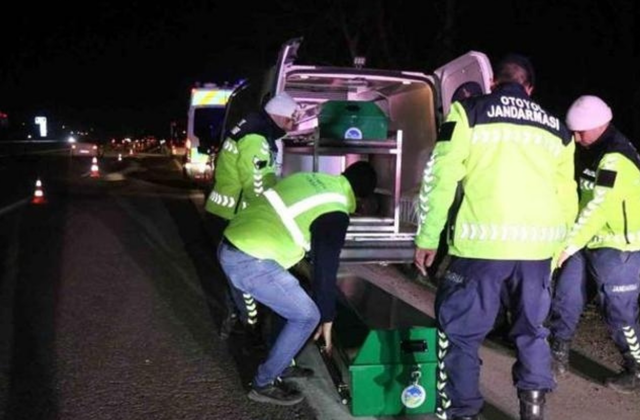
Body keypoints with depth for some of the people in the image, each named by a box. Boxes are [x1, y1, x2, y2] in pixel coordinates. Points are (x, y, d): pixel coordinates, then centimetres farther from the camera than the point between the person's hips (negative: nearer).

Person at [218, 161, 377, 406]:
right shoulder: (335, 214, -6)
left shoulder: (308, 179, 16)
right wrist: (327, 320, 11)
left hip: (230, 248, 9)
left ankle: (280, 365, 35)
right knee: (306, 316, 5)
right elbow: (326, 270, -1)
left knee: (287, 301, 26)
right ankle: (264, 384, 13)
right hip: (251, 263, -9)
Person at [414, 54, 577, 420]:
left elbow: (441, 176, -3)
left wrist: (427, 237, 1)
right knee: (532, 329, 20)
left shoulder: (470, 112, 6)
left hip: (484, 241, -4)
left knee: (461, 331, 7)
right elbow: (567, 197, 20)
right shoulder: (556, 128, 19)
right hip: (538, 244, 5)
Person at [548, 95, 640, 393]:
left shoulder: (616, 157, -21)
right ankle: (558, 354, 25)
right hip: (588, 242, 9)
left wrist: (569, 244, -26)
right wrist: (569, 240, 12)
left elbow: (599, 207, -26)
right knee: (566, 298, 11)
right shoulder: (593, 151, 10)